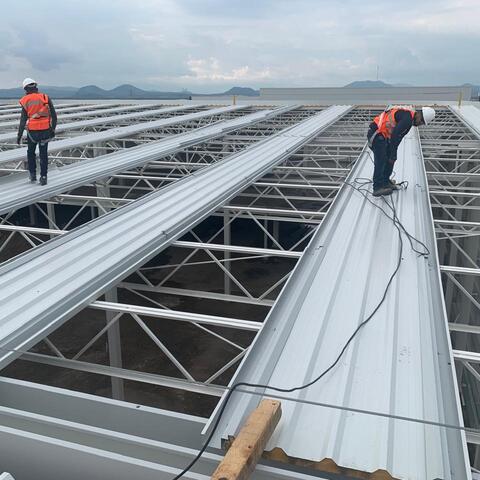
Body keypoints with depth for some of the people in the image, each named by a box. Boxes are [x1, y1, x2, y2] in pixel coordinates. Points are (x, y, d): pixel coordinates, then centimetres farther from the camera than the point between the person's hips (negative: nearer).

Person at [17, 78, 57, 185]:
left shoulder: (26, 101, -4)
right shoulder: (45, 98, -2)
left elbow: (23, 120, -5)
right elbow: (54, 116, -1)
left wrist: (19, 135, 2)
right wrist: (53, 129, 11)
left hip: (32, 131, -1)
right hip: (45, 130, 1)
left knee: (31, 152, 21)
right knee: (43, 154, 10)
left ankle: (33, 174, 19)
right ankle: (43, 177, 8)